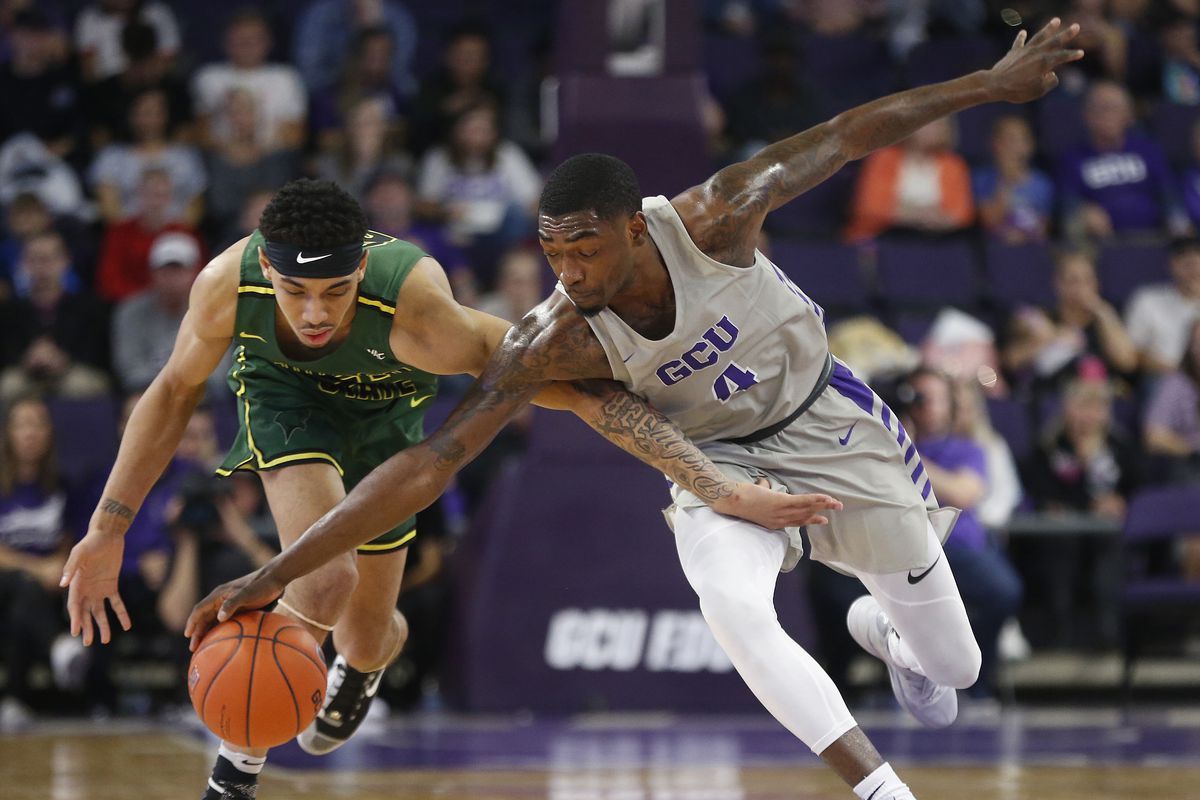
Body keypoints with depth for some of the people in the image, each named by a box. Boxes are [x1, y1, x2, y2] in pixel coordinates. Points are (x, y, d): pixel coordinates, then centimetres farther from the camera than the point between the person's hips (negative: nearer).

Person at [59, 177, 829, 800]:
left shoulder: (418, 312, -45)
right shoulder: (228, 284, -37)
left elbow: (585, 390, -40)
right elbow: (176, 390, -15)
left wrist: (726, 492, -43)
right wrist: (107, 530, -15)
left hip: (384, 408, 0)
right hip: (286, 393, 0)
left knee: (366, 637, 10)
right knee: (323, 587, -26)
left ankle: (363, 663, 51)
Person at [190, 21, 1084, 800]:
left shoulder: (710, 219, -32)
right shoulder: (556, 340, -31)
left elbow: (849, 137, -20)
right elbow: (431, 462, -34)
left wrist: (994, 84, -15)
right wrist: (276, 575, -41)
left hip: (827, 422, 1)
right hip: (722, 462, -1)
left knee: (954, 666, 11)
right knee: (732, 607, -36)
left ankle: (879, 628, 50)